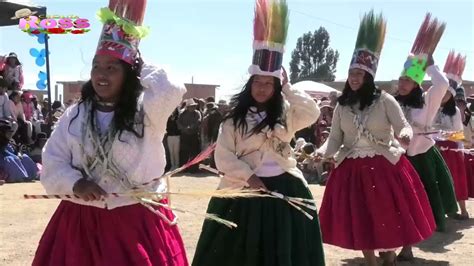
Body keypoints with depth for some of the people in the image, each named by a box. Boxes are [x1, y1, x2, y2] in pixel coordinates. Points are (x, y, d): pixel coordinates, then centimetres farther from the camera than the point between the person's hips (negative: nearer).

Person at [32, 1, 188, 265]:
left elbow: (171, 91, -23)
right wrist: (76, 184, -16)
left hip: (138, 221, -2)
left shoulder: (146, 111, -3)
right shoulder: (74, 115, 5)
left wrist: (140, 64, -7)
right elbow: (52, 163, 4)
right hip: (81, 221, 3)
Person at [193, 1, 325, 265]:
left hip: (283, 188, 2)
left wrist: (288, 87, -9)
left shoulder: (287, 113, 5)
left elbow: (312, 114, -13)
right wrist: (247, 176, -14)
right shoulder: (234, 118, 0)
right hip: (244, 189, -1)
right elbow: (223, 155, -4)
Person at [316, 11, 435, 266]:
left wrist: (404, 136, -29)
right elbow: (335, 138, 5)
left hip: (384, 166, -2)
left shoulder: (384, 100, -5)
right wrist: (323, 152, -15)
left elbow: (403, 127, -6)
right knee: (358, 220, 7)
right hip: (352, 169, 3)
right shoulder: (341, 106, 3)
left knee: (389, 216, 4)